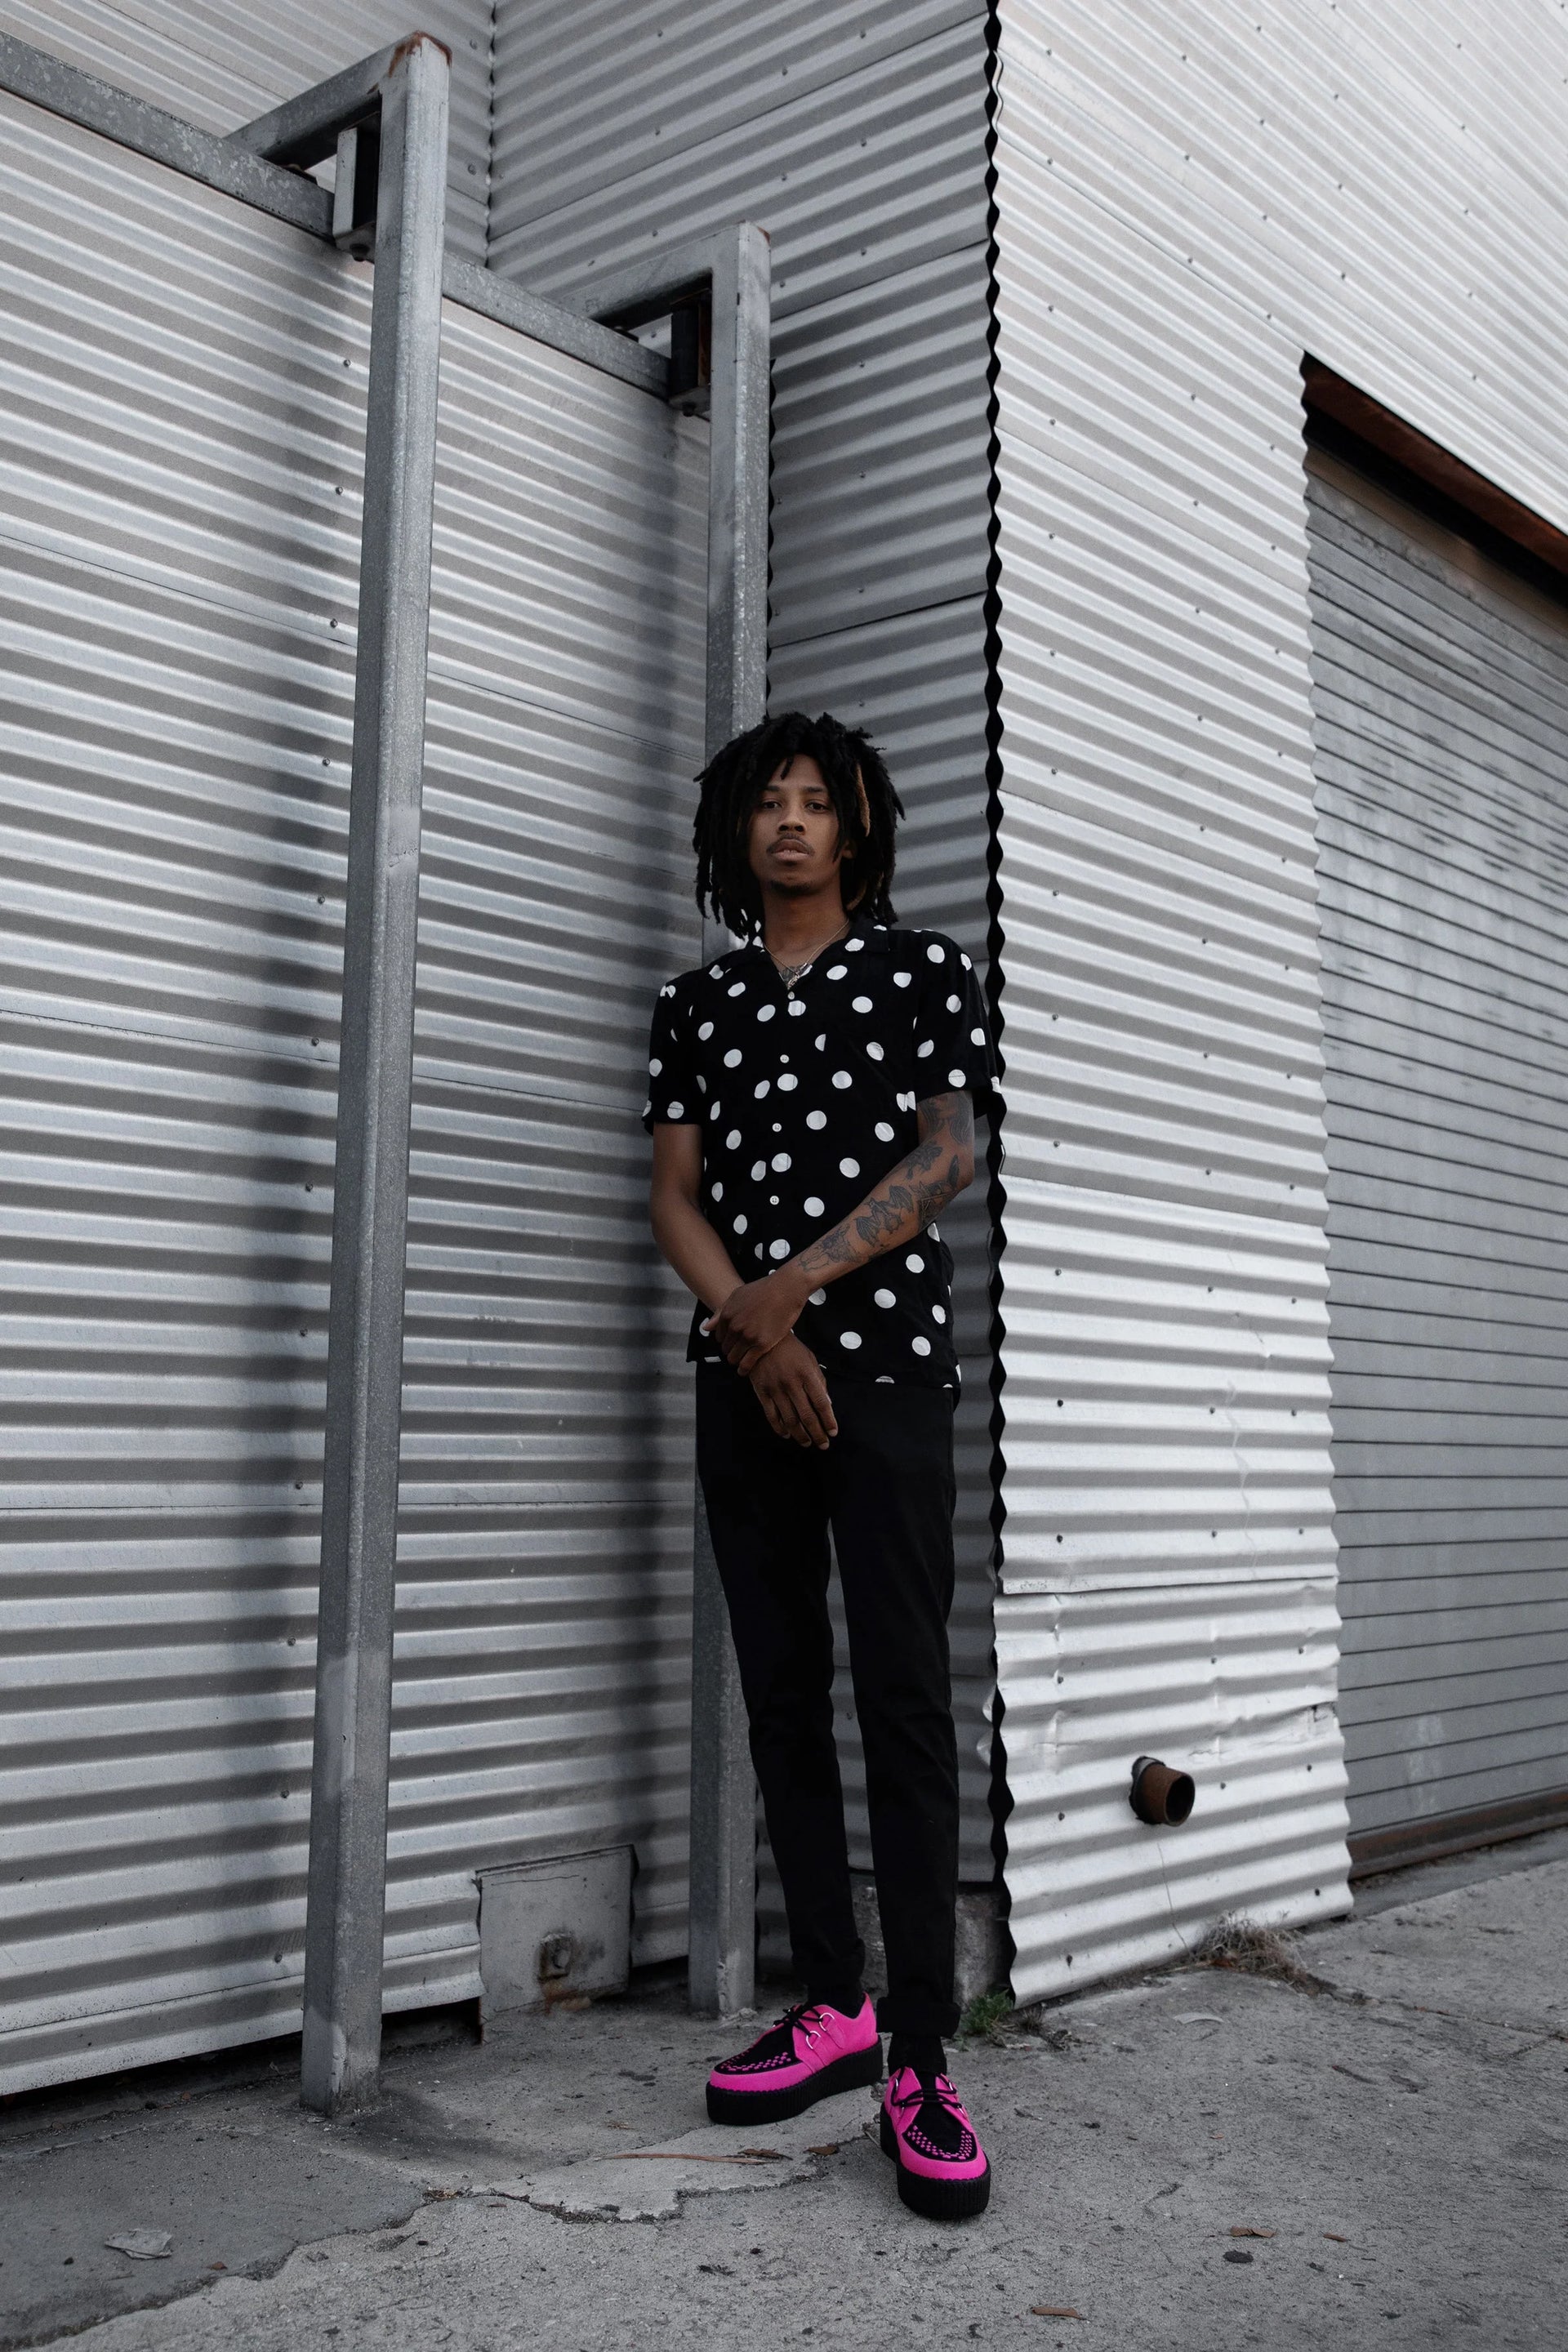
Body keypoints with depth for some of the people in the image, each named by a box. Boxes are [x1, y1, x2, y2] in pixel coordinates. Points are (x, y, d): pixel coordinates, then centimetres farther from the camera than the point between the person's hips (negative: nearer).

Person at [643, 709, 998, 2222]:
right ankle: (835, 2006, 16)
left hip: (885, 1361, -4)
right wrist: (753, 1326, -9)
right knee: (781, 1695, 6)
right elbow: (675, 1196, 8)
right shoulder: (696, 1004, 15)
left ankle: (923, 2059, -6)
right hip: (742, 1379, 4)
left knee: (902, 1696, -8)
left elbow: (943, 1160, -2)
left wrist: (793, 1288, -11)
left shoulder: (922, 971, 8)